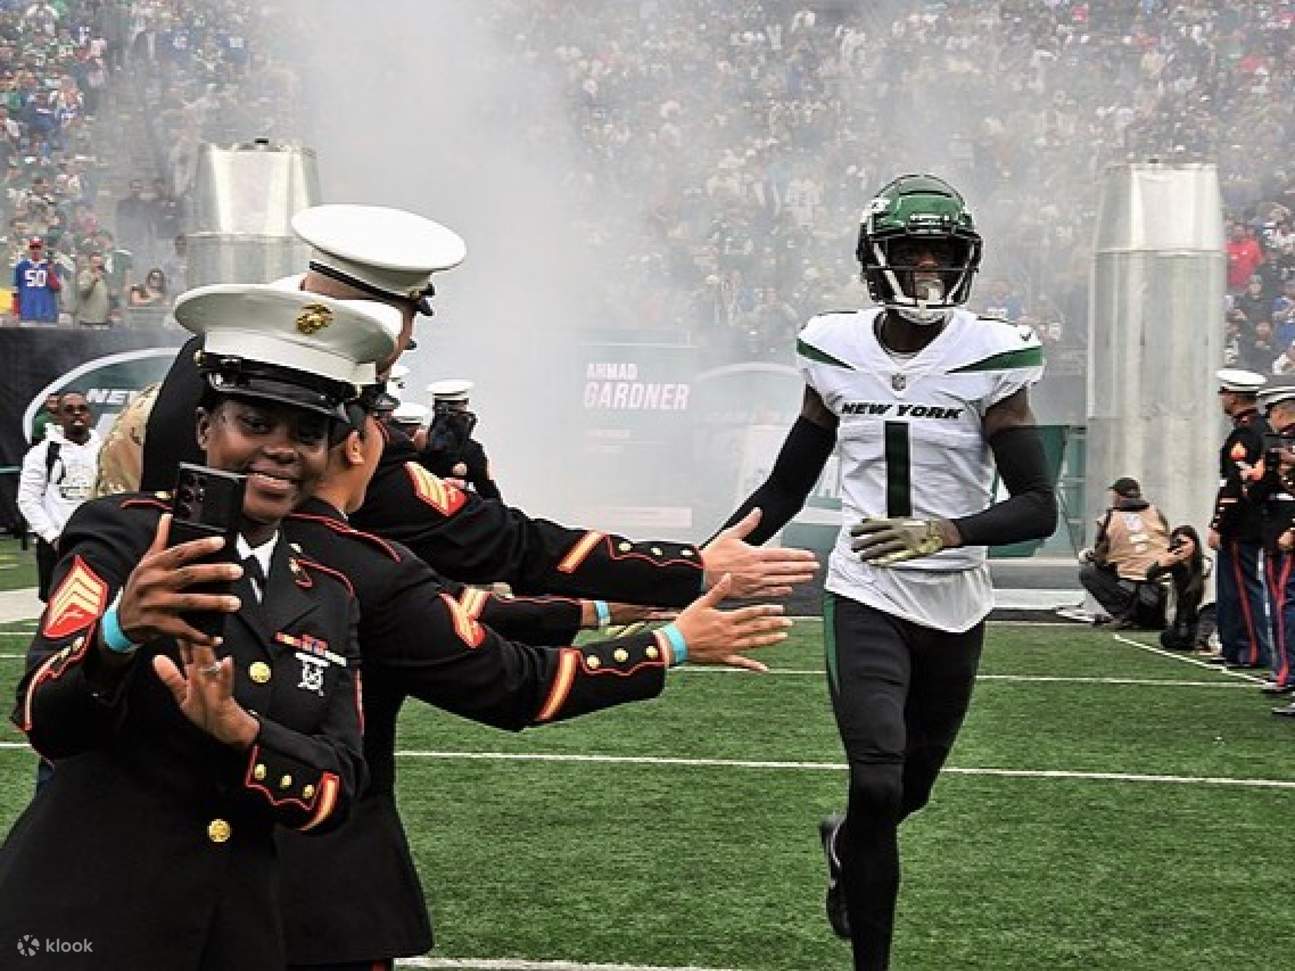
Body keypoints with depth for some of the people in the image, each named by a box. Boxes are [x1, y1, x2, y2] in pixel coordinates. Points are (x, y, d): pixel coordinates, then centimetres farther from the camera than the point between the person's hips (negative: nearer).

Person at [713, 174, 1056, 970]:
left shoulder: (991, 361, -8)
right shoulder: (837, 354, -1)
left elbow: (1040, 508, -13)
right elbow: (786, 488, 10)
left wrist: (945, 532, -30)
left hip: (955, 606, 1)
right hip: (865, 599, -1)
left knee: (910, 790, 16)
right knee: (878, 786, -17)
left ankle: (845, 845, 52)